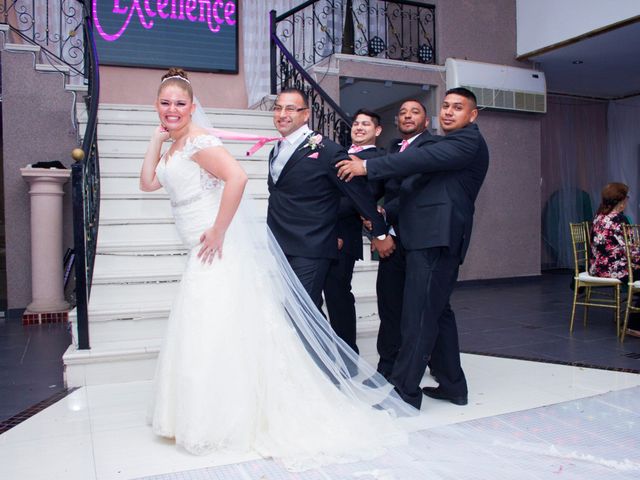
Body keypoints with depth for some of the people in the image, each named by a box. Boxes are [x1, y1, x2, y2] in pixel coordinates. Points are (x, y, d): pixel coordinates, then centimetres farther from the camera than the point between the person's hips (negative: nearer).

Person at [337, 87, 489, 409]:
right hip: (431, 238, 10)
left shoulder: (469, 141, -3)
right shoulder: (443, 144, 26)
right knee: (437, 311, 15)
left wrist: (368, 166, -18)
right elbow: (415, 188, 22)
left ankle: (404, 391, -4)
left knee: (418, 316, -9)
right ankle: (452, 385, 26)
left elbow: (424, 159, -18)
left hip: (436, 238, -10)